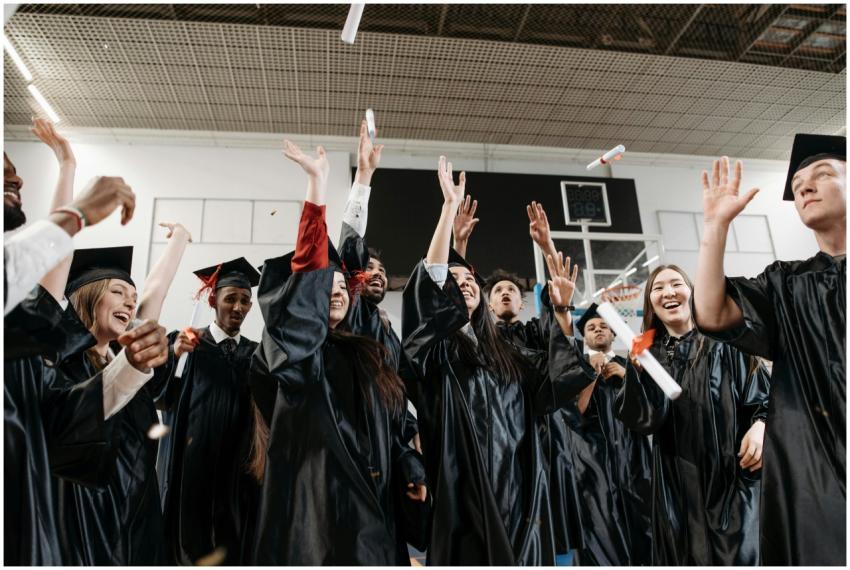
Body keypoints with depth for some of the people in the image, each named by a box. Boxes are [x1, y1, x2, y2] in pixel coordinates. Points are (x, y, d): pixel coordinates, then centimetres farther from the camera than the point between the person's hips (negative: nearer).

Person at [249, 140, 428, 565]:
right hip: (316, 502, -6)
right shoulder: (295, 350, -2)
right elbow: (306, 268, -16)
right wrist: (317, 183, -20)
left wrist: (408, 470, 8)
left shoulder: (367, 356, 17)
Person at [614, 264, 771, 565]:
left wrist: (760, 426, -17)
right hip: (678, 484, 2)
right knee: (687, 556, 7)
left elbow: (764, 394, 5)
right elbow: (643, 420, -8)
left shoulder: (724, 341, 4)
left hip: (732, 475, -1)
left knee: (740, 556, -3)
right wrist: (636, 366, -22)